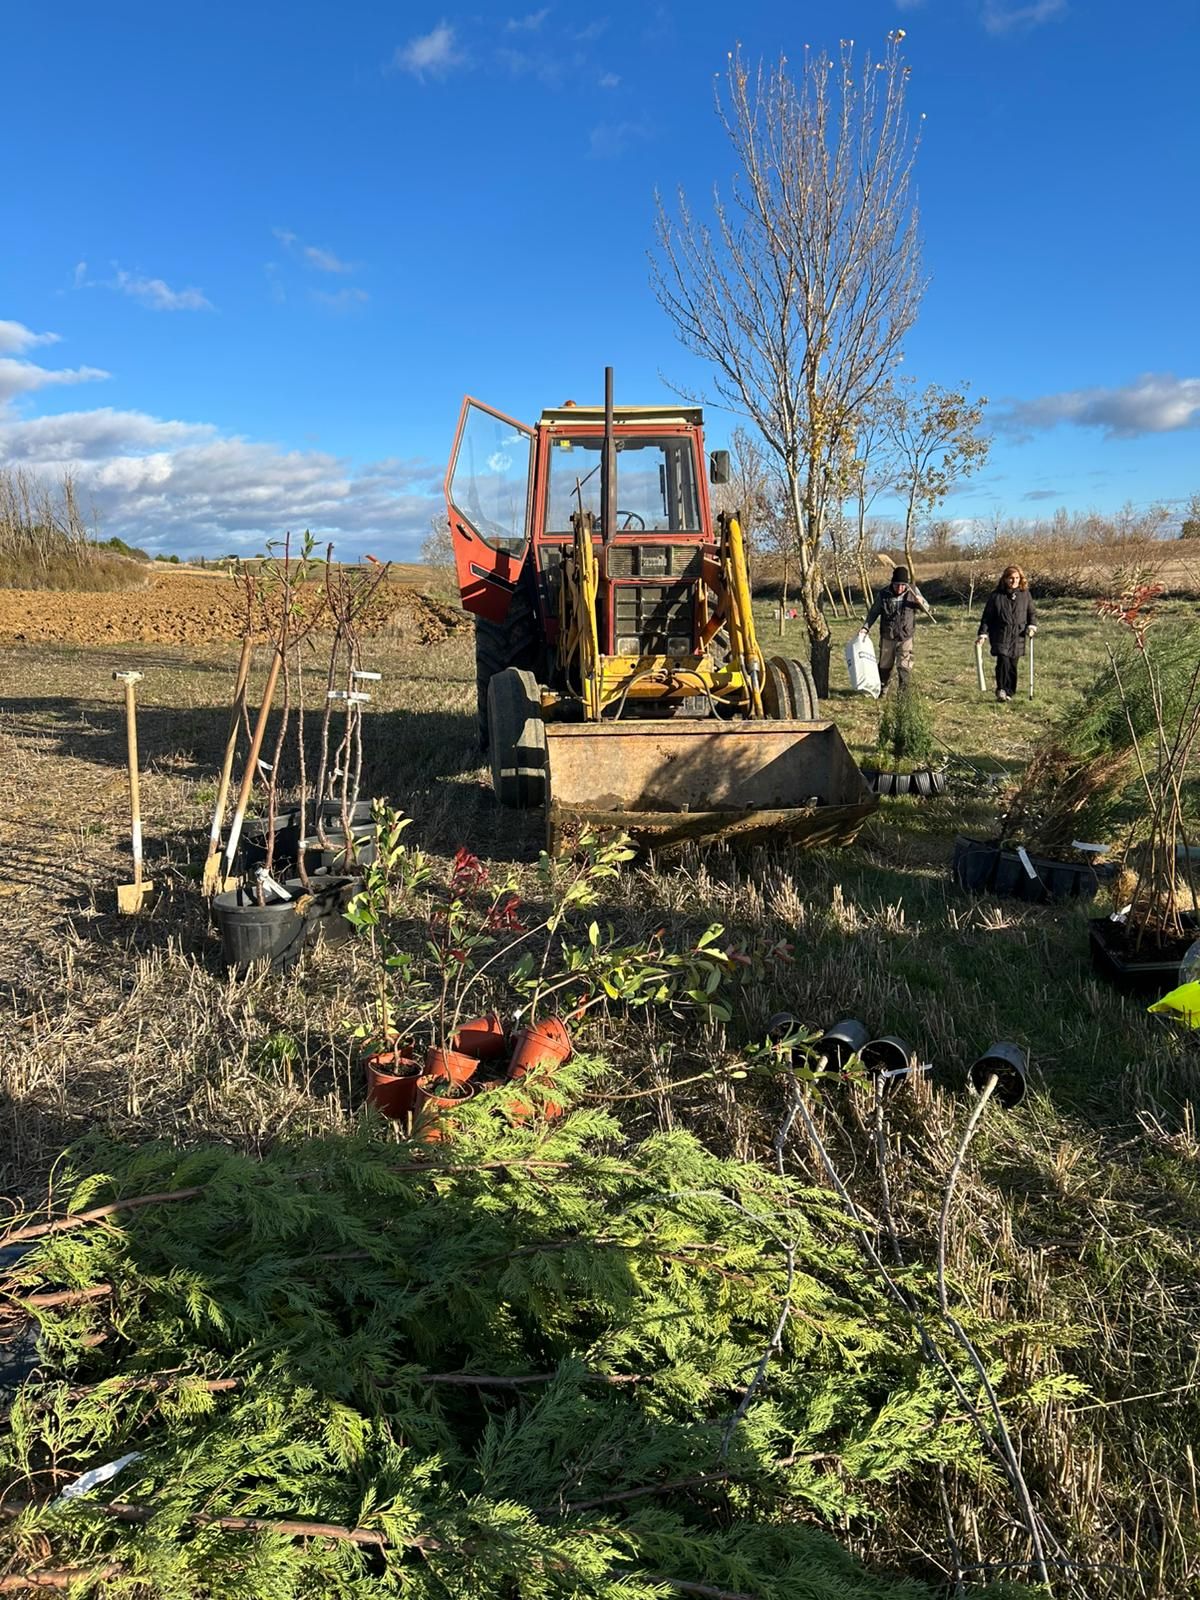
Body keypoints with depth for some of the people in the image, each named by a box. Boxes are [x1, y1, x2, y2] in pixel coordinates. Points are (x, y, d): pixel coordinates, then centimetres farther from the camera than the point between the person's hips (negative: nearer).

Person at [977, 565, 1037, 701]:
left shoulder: (1025, 594, 6)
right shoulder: (996, 596, -1)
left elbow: (1032, 612, 15)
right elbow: (987, 616, 2)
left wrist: (1032, 625, -2)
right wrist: (983, 633, -3)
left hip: (1018, 636, 3)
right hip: (1000, 636, -2)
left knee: (1013, 665, 5)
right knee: (1003, 661, -18)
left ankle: (1009, 692, 15)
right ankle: (1001, 689, -6)